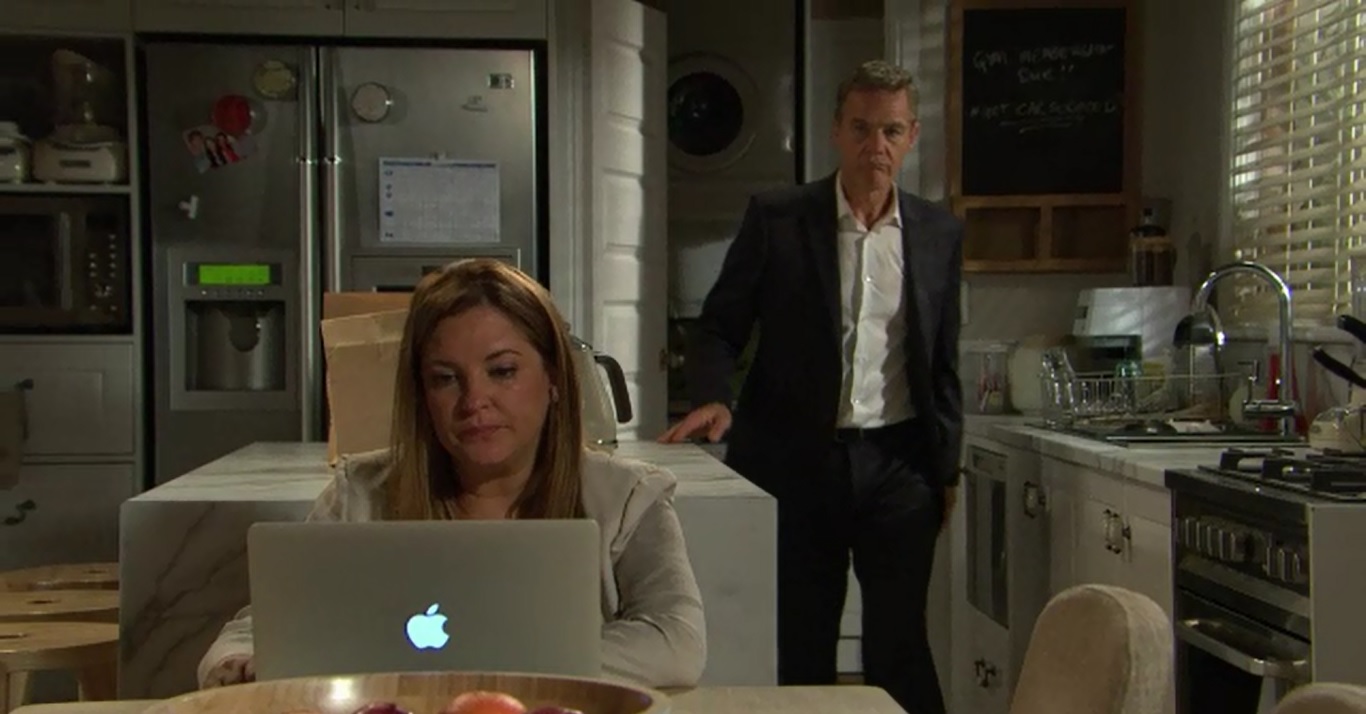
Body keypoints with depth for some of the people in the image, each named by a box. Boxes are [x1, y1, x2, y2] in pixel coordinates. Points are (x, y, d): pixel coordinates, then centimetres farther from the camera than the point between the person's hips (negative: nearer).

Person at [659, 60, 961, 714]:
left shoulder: (940, 234, 6)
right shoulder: (775, 219, -1)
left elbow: (942, 362, 12)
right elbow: (719, 325, 1)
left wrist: (946, 468, 11)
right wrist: (711, 397, -17)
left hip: (898, 464, 1)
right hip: (796, 459, -1)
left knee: (900, 647, 5)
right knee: (799, 649, 8)